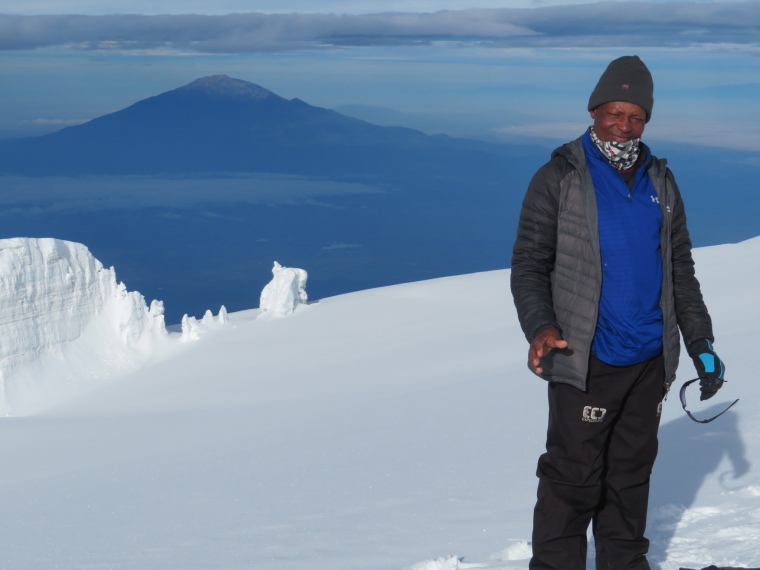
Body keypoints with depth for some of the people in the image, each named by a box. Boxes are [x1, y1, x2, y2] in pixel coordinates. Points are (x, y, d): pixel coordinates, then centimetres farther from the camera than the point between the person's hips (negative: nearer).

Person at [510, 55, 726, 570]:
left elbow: (680, 269, 16)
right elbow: (529, 264, -7)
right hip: (586, 360, -5)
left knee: (632, 471, 14)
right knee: (575, 476, -3)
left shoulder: (660, 182, 11)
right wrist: (539, 328, -23)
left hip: (650, 359, 5)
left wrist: (701, 343, 12)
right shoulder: (559, 179, -5)